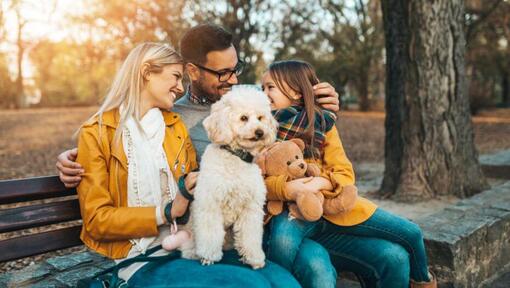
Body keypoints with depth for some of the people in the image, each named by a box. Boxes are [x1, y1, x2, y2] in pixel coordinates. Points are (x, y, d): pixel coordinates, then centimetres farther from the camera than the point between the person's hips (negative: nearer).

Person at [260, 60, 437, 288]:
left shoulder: (322, 122, 7)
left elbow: (345, 174, 0)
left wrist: (319, 182, -21)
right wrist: (288, 189, -26)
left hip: (332, 207, 2)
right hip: (291, 213, -2)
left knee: (396, 259, -4)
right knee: (283, 243, -39)